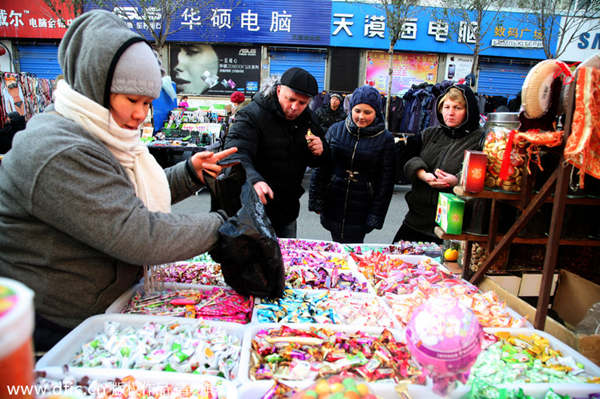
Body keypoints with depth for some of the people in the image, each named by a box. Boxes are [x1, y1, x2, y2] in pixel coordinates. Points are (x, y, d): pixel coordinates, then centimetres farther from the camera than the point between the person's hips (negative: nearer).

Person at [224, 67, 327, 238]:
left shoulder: (308, 118, 2)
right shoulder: (252, 116, -19)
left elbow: (314, 162, 14)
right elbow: (235, 155, -33)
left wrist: (319, 153, -11)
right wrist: (254, 180, -53)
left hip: (288, 210, 6)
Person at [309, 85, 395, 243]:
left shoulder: (385, 139, -3)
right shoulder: (335, 130, 1)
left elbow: (386, 181, -2)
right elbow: (321, 167, 5)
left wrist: (376, 215, -5)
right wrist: (316, 200, 1)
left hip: (361, 211, -2)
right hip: (333, 204, 2)